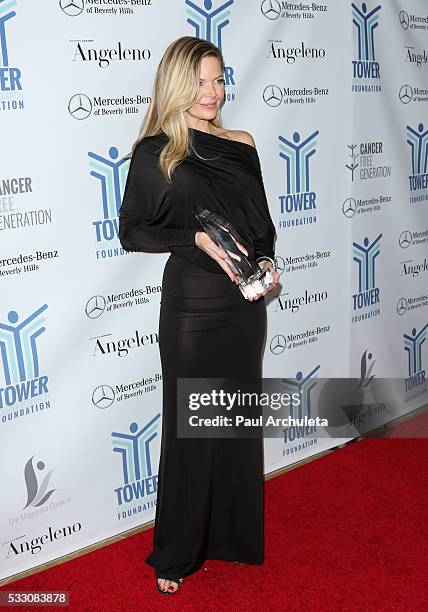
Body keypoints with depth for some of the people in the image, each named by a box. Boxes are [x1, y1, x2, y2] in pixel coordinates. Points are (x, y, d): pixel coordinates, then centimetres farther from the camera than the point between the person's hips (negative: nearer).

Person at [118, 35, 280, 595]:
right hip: (192, 301, -4)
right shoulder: (154, 153, -5)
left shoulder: (241, 145, 8)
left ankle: (233, 532, 35)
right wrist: (198, 238, -18)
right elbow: (131, 232, -5)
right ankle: (176, 553, 25)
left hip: (246, 299, 5)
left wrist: (268, 264, -5)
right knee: (190, 426, 5)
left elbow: (263, 222, 14)